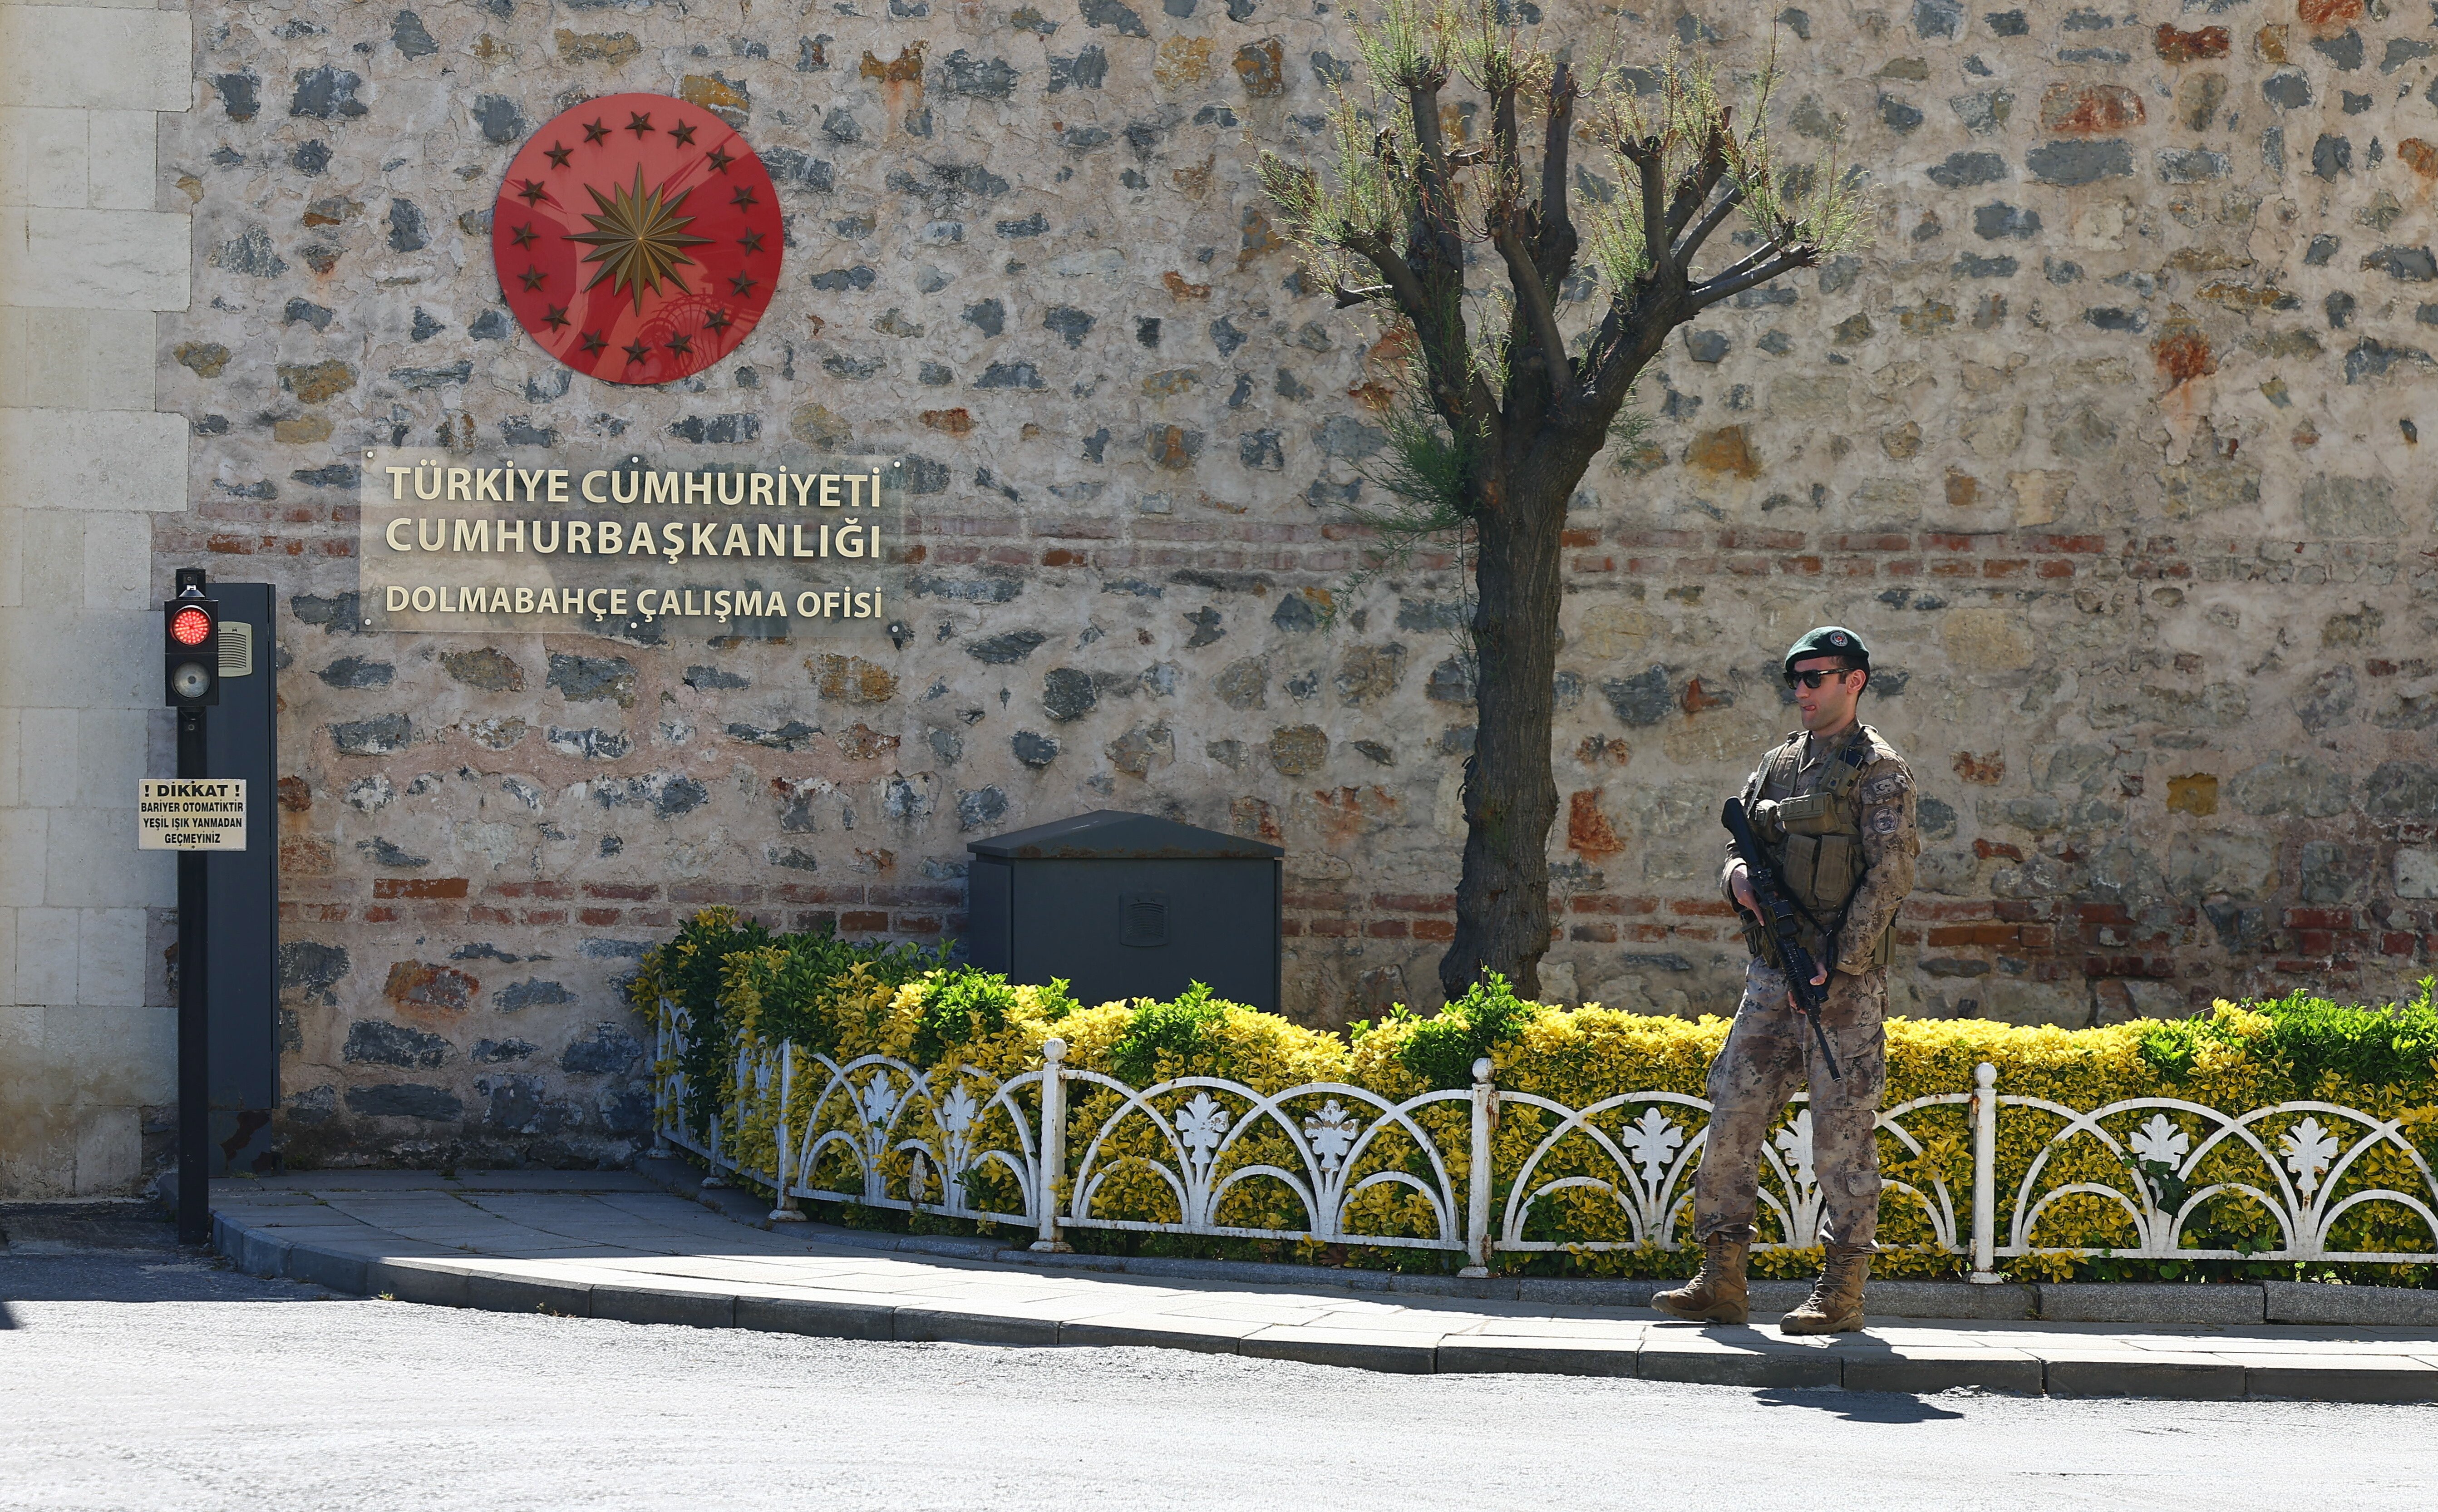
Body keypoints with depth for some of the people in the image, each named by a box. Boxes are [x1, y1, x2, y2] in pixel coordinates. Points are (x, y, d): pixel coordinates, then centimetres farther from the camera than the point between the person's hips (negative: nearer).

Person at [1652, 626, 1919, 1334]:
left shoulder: (1878, 769, -5)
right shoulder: (1777, 765, 16)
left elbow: (1891, 874, -12)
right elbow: (1737, 845, 20)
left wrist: (1837, 965, -18)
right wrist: (1740, 880, -6)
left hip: (1844, 983, -7)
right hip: (1771, 977, 7)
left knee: (1842, 1135, -4)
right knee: (1733, 1117, 4)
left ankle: (1842, 1293, 1)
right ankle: (1721, 1281, 8)